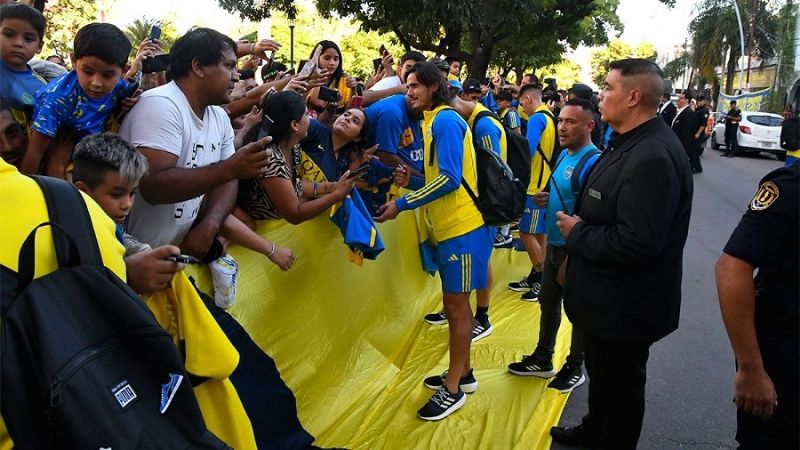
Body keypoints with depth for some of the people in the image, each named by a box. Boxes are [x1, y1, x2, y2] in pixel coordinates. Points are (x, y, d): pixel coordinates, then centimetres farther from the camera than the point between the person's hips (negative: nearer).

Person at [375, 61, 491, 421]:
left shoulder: (445, 121, -15)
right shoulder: (435, 121, 14)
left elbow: (449, 178, -23)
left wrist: (402, 205, -21)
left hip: (462, 227, -9)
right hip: (449, 226, 9)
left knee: (455, 304, -2)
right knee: (456, 302, 16)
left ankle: (453, 389, 8)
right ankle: (462, 372, 29)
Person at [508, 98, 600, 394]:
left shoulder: (593, 161, -22)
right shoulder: (564, 155, 7)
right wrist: (543, 198, -1)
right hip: (554, 244, 9)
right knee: (548, 303, 20)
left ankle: (575, 368, 27)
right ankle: (542, 359, 36)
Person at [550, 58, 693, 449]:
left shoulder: (653, 157, -29)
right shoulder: (630, 142, 5)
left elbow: (636, 243, -35)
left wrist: (577, 234, -21)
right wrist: (578, 227, 3)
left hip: (625, 308, -10)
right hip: (608, 298, 11)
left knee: (618, 387, 11)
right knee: (601, 373, 29)